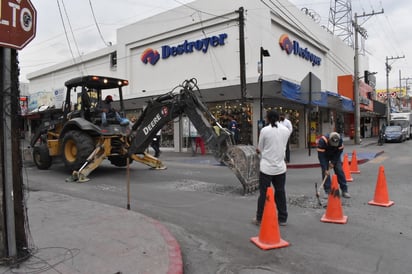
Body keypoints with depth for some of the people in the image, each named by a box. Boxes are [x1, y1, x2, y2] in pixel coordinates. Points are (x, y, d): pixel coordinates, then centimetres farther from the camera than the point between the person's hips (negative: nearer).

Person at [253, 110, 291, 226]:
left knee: (263, 193, 7)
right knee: (280, 193, 13)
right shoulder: (286, 130, 2)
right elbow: (283, 146, 10)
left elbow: (259, 149, -3)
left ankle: (260, 219, 17)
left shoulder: (264, 130, -10)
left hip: (266, 167, -3)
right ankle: (282, 219, 22)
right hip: (280, 167, 3)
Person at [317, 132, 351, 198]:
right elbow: (321, 156, -36)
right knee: (325, 172, -11)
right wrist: (325, 169, -36)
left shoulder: (340, 140, -28)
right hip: (324, 155, -2)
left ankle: (344, 191, 0)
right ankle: (328, 192, -4)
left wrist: (333, 162, -18)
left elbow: (339, 151, -14)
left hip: (335, 155, 2)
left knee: (339, 171, -6)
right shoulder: (322, 141, -38)